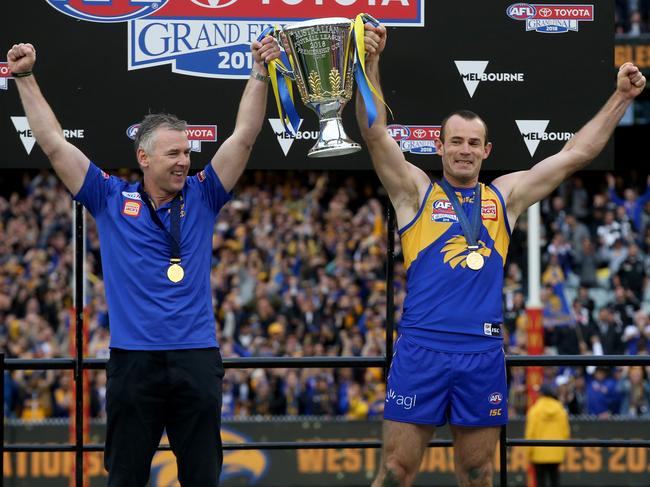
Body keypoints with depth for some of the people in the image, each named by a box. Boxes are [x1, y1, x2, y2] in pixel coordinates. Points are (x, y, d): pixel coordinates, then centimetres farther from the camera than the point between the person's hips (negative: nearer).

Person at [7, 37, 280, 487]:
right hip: (134, 361, -1)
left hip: (197, 360, 1)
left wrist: (260, 74, -5)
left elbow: (244, 137, 4)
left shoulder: (202, 198, 8)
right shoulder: (111, 200, 5)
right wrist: (25, 78, 3)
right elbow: (54, 143, 5)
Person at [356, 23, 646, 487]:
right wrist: (370, 63, -19)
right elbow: (375, 134, -6)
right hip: (421, 348, -3)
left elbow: (576, 153, 16)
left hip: (484, 355, 3)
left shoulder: (505, 196, 14)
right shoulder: (416, 191, 7)